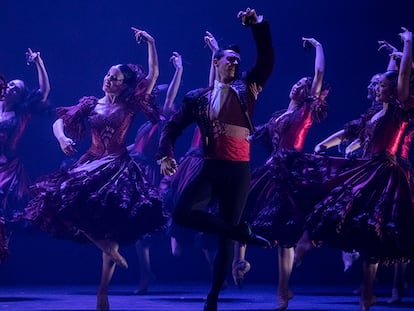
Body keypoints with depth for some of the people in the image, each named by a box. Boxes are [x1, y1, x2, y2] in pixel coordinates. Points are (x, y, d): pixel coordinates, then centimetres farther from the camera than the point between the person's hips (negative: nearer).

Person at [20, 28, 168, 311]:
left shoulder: (130, 104, 3)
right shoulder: (90, 105, 10)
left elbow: (153, 75, -3)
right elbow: (59, 122, 10)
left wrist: (151, 42, -7)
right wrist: (62, 138, -12)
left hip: (119, 167, -3)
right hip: (91, 164, 3)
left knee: (113, 228, -11)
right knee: (64, 202, -23)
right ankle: (106, 247, -8)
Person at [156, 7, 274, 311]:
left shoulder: (245, 89, 10)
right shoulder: (197, 97, 11)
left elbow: (267, 60, 1)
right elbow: (173, 127, 10)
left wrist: (258, 25, -9)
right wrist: (165, 154, -7)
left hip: (239, 171, 0)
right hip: (211, 168, 0)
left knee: (226, 234, 4)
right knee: (182, 213, -23)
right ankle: (242, 231, -7)